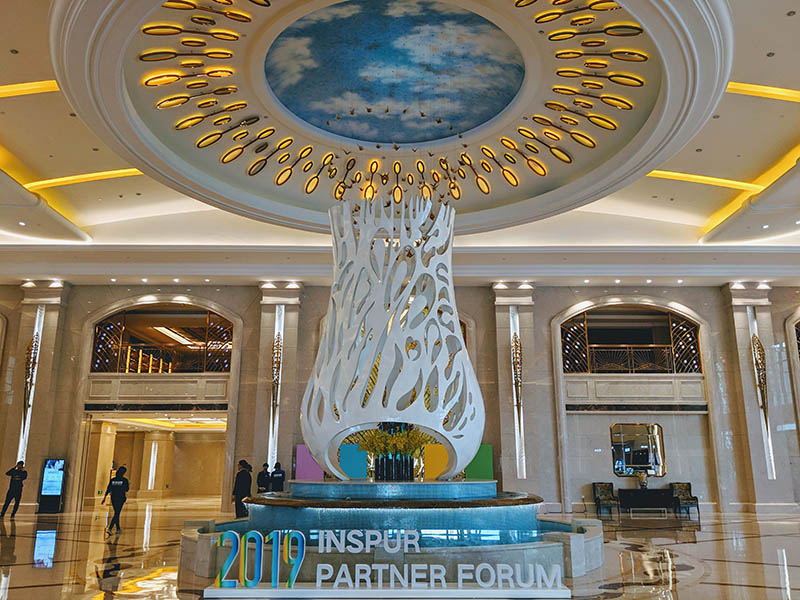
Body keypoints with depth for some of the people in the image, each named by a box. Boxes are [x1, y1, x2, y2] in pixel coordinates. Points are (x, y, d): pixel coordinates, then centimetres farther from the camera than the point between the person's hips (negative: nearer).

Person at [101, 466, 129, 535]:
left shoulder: (112, 480, 4)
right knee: (117, 514, -4)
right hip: (121, 498, -5)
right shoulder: (125, 480, -9)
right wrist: (128, 485, 15)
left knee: (117, 513, 17)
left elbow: (108, 489, 0)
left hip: (113, 498, 5)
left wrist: (104, 498, 1)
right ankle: (109, 529, -19)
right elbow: (127, 490, -5)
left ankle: (118, 529, 23)